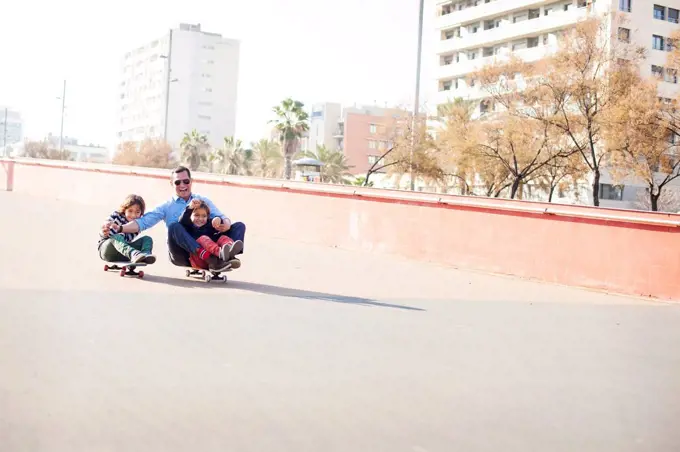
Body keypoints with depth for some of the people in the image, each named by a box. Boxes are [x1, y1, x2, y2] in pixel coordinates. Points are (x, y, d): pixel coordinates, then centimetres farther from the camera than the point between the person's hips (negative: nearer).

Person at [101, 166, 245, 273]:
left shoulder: (203, 201, 16)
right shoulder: (167, 207, 13)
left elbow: (223, 218, 5)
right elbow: (143, 222, 5)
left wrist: (223, 224, -20)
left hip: (204, 249, 2)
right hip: (182, 255, -2)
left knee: (239, 225, -14)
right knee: (174, 226, -32)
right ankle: (212, 261, -49)